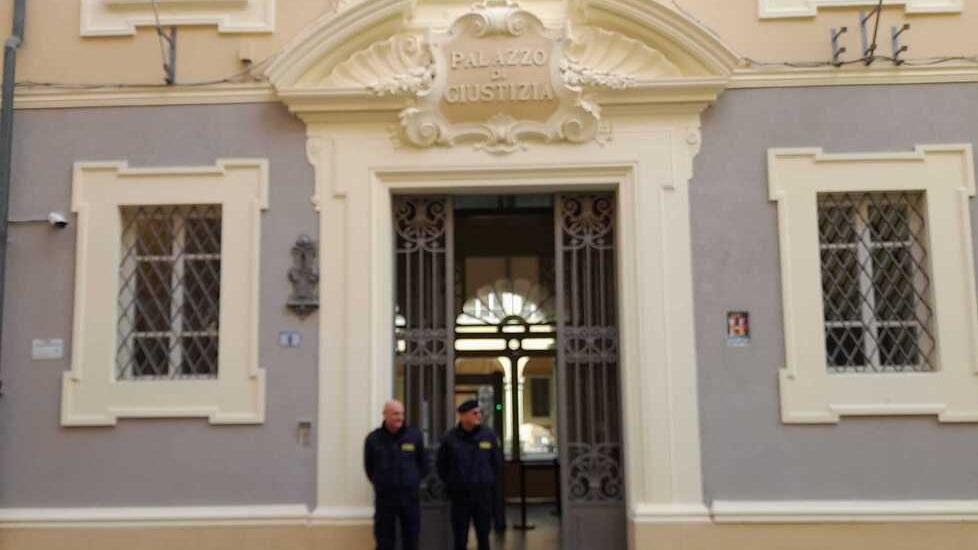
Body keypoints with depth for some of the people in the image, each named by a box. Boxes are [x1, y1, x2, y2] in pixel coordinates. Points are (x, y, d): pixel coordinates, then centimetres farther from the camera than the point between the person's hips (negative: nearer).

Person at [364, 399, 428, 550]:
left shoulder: (414, 436, 1)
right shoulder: (373, 439, 0)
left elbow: (423, 464, 12)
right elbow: (369, 467, 11)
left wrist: (414, 481, 10)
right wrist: (381, 484, 10)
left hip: (410, 497, 1)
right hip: (384, 498, -1)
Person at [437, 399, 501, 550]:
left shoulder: (488, 435, -1)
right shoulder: (450, 438, -5)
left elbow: (497, 463, 9)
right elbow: (442, 466, 6)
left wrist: (487, 480, 10)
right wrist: (452, 484, 8)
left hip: (483, 495, 1)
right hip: (459, 496, -1)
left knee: (483, 537, 8)